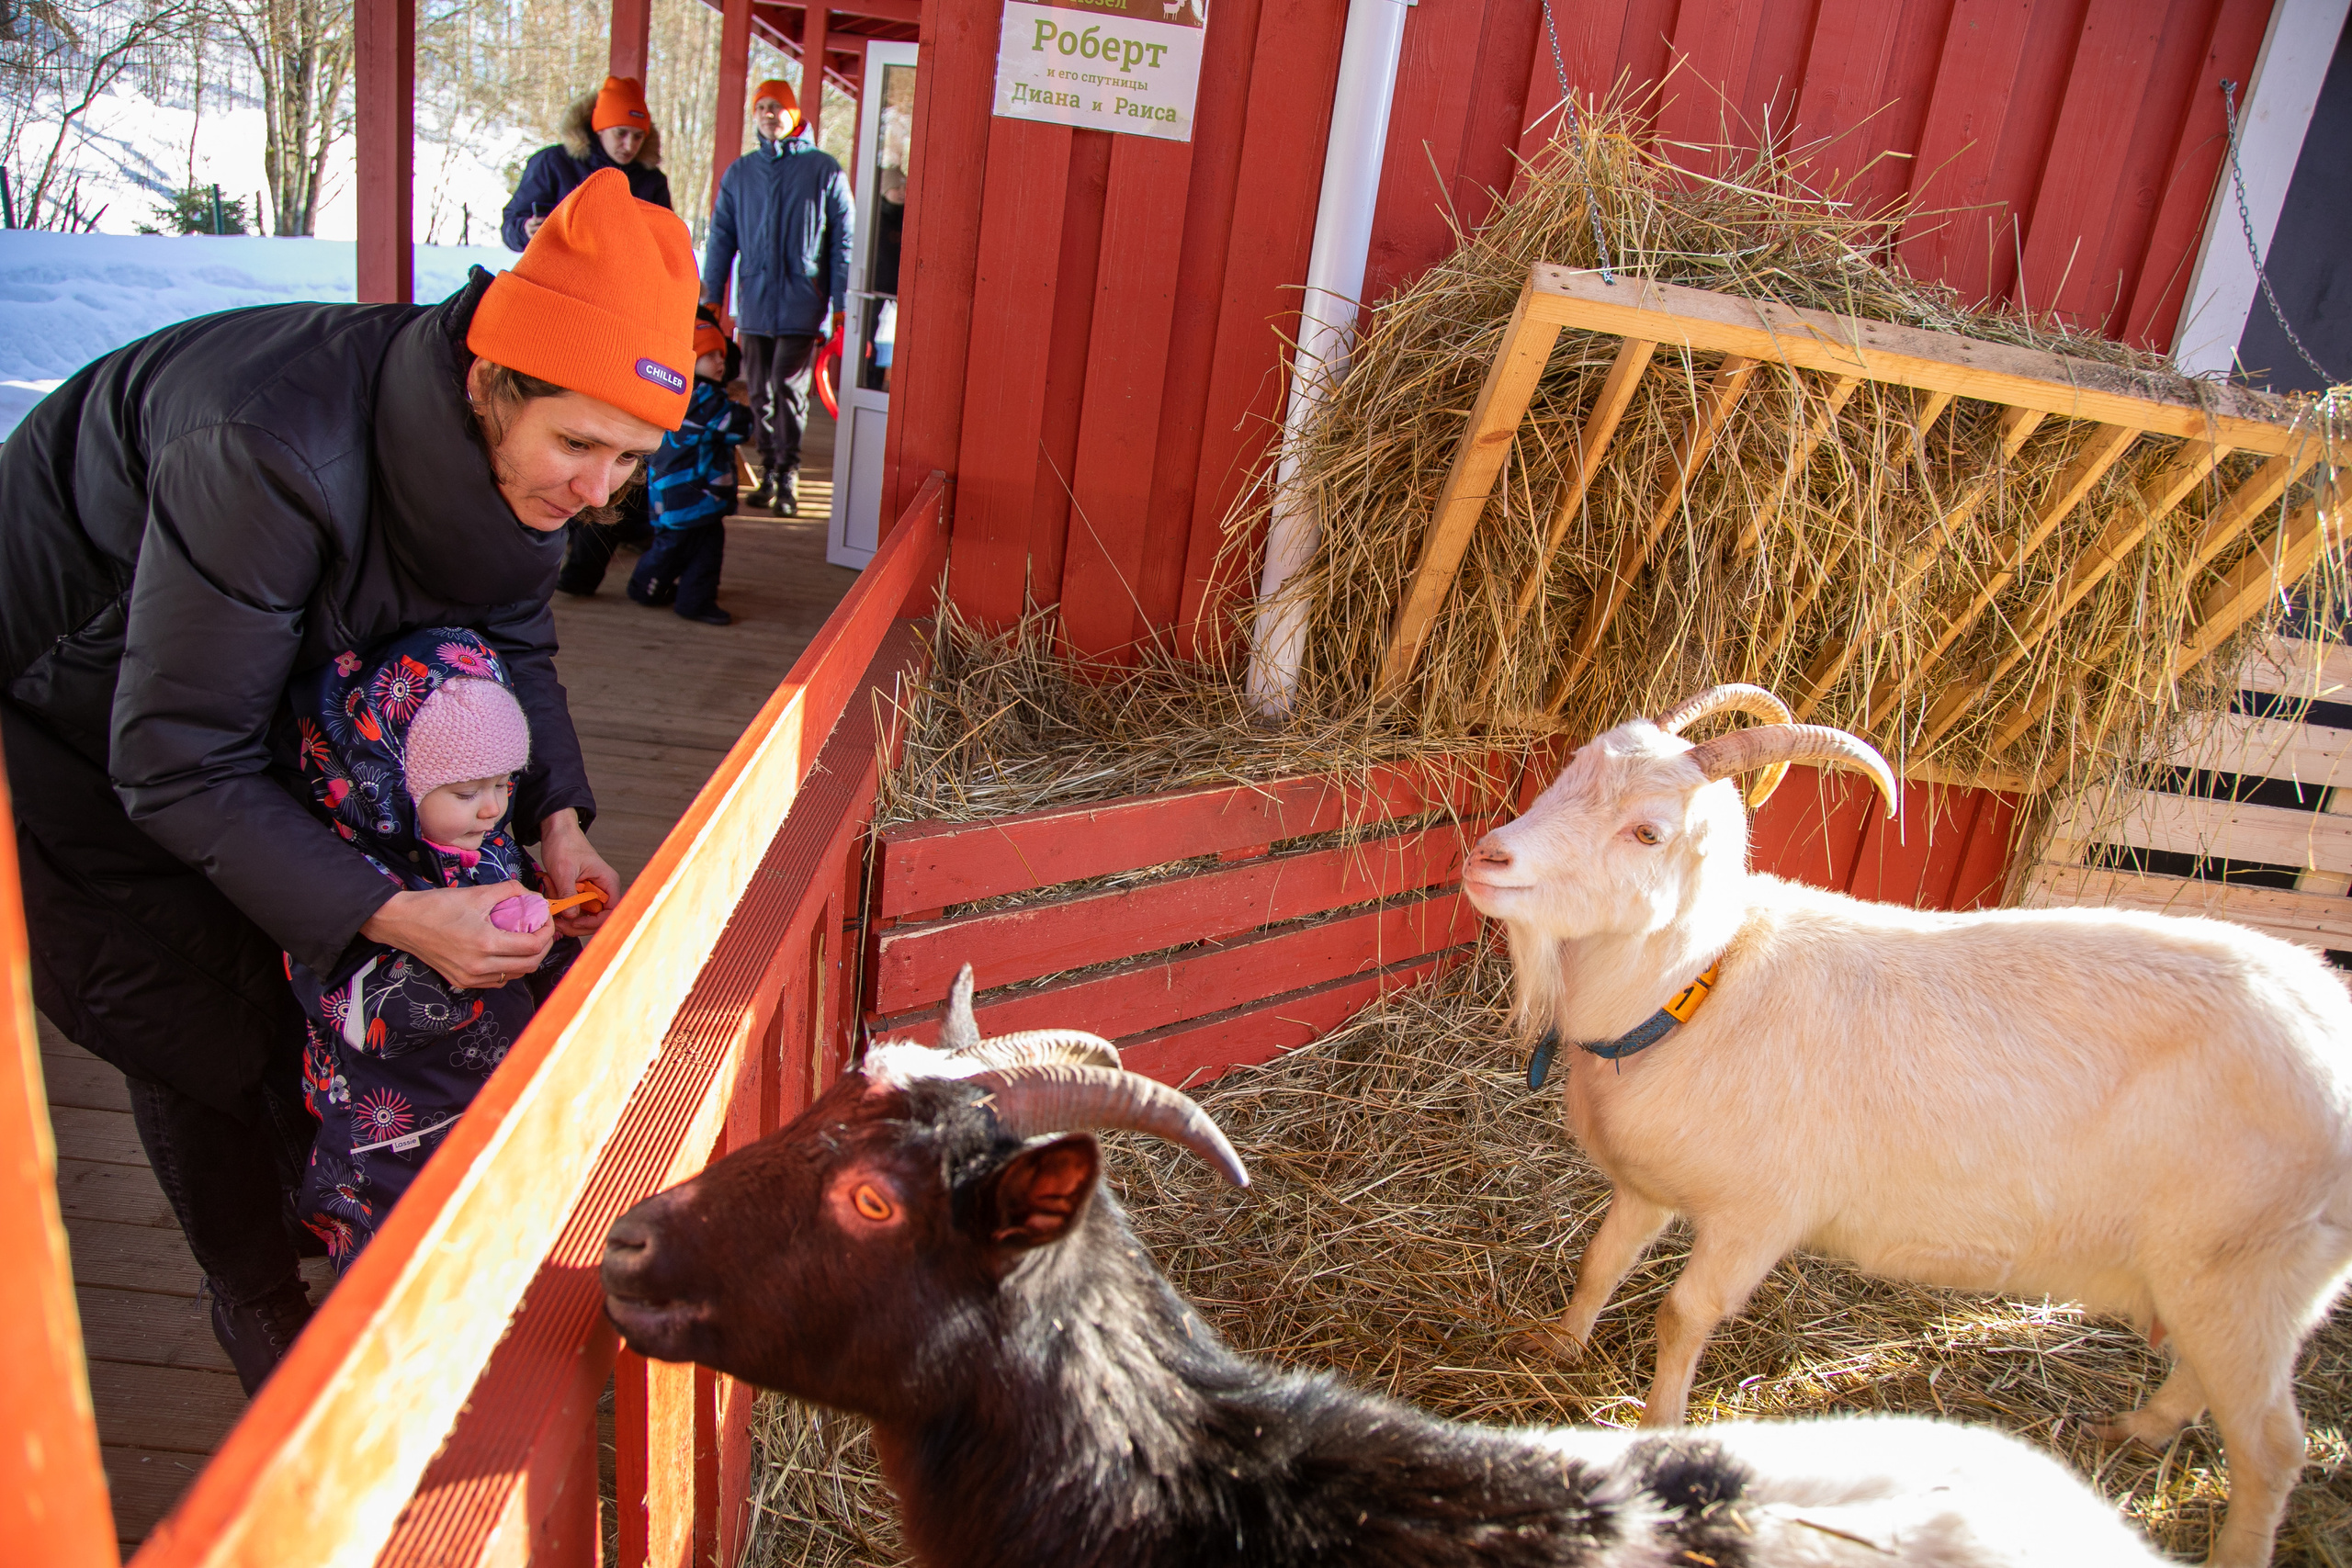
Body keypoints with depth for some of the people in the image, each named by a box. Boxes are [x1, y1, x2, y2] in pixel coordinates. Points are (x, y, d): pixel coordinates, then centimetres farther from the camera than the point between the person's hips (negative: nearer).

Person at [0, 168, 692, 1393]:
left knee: (305, 962, 14)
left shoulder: (515, 442, -22)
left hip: (267, 678, 6)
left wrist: (557, 814, -21)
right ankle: (255, 1303, 27)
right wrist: (393, 914, -42)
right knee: (193, 1019, 3)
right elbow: (179, 764, -36)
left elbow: (510, 637, -6)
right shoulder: (276, 452, -44)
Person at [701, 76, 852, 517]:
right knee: (759, 392, 6)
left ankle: (788, 477, -2)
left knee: (789, 388, -10)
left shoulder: (824, 170, 3)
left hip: (802, 303, -4)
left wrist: (841, 305, -3)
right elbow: (721, 237, 15)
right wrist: (712, 295, 7)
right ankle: (770, 471, 17)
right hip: (754, 302, 4)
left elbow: (843, 241, 2)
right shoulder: (739, 173, 12)